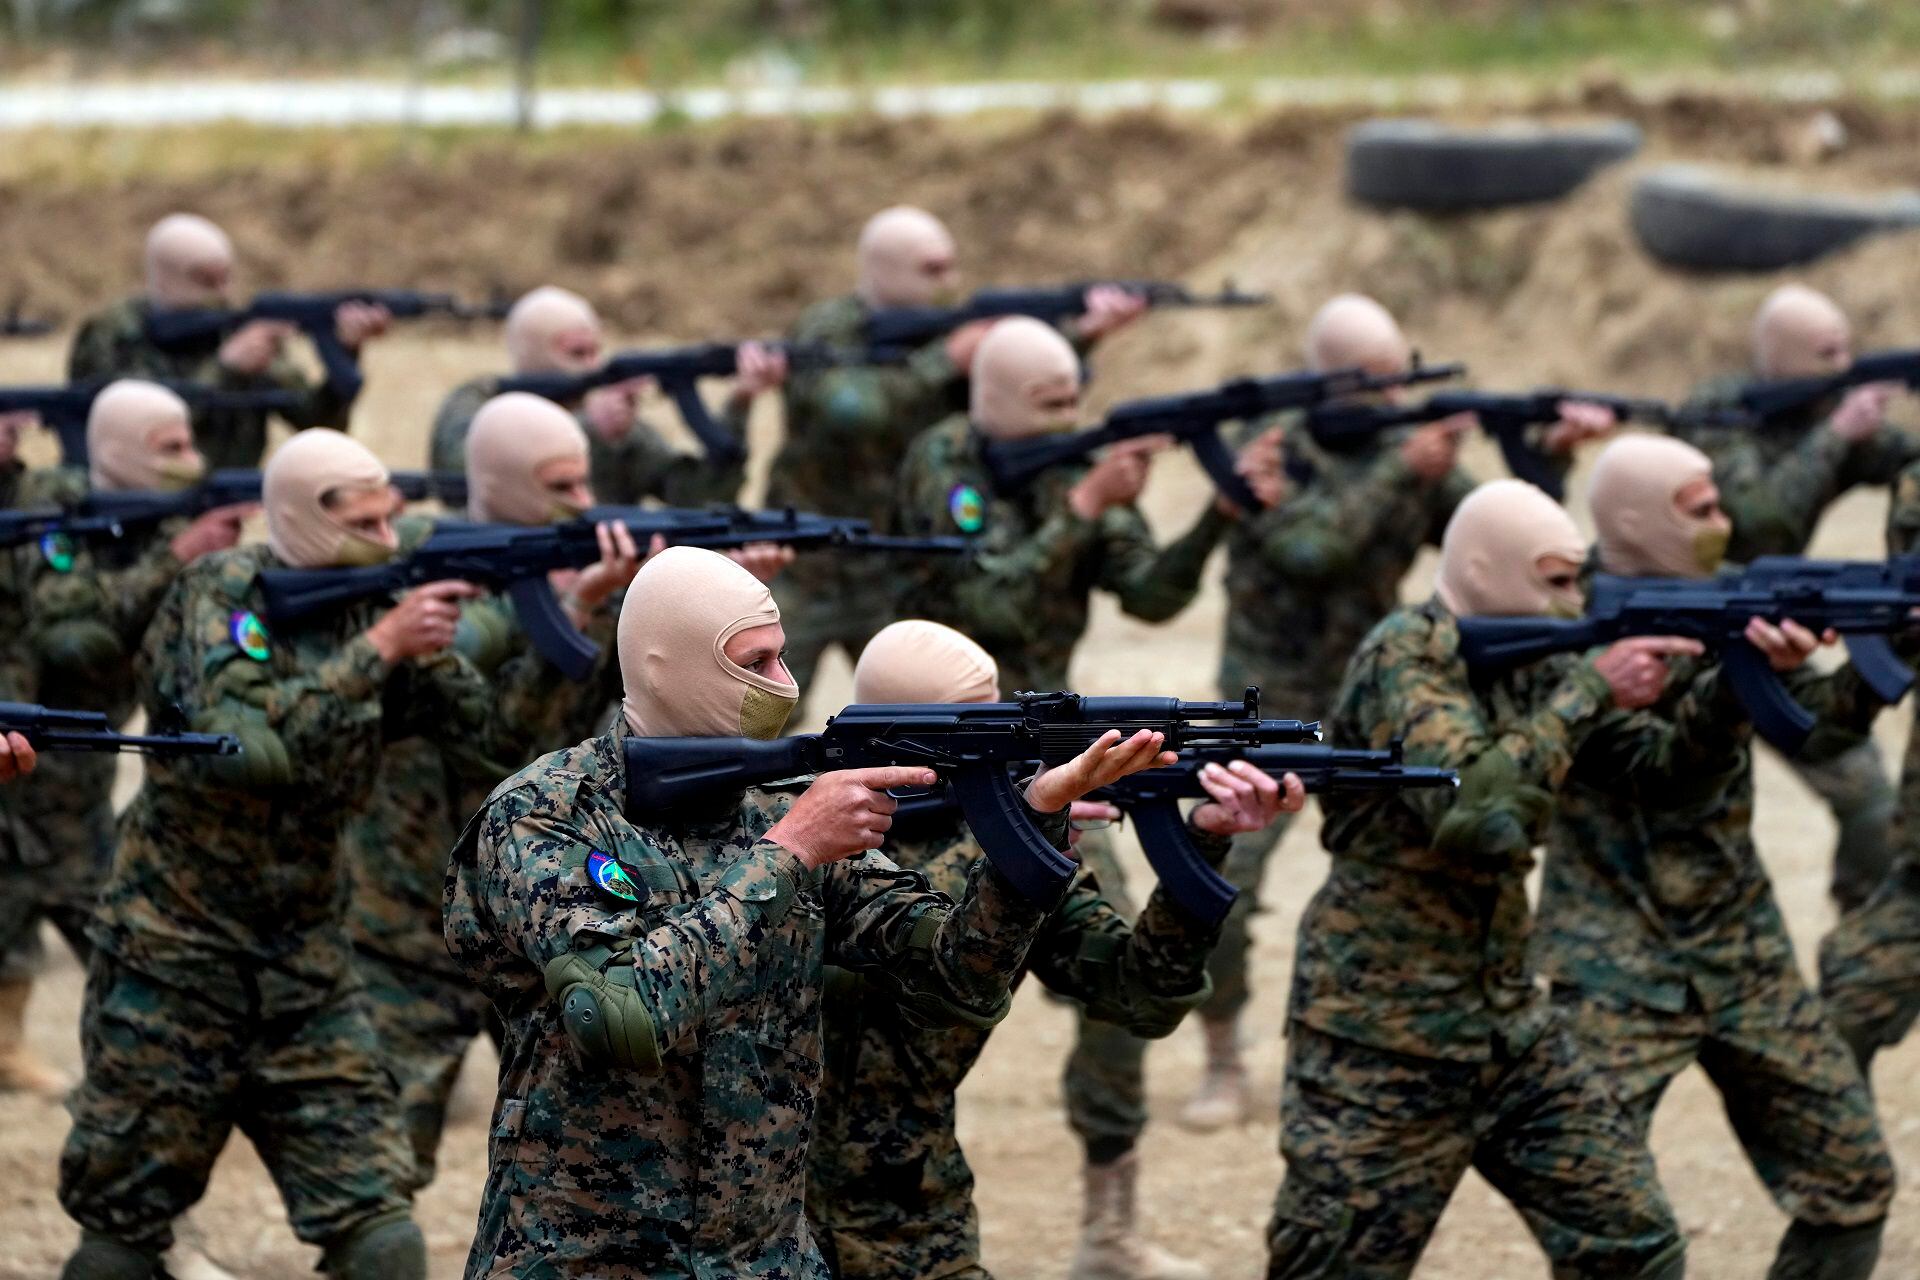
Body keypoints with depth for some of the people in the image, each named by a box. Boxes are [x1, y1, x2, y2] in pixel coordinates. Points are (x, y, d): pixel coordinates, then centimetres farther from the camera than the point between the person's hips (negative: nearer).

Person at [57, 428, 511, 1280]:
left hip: (310, 977, 5)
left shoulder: (376, 612, 4)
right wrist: (382, 648, -28)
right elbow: (249, 747, -28)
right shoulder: (219, 594, -12)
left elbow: (490, 741, -2)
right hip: (175, 964, -4)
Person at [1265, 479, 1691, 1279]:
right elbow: (1473, 811, -29)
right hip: (1381, 1045, -8)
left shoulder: (1527, 659, 9)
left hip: (1508, 1027, 8)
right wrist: (1590, 690, -24)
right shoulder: (1407, 654, -16)